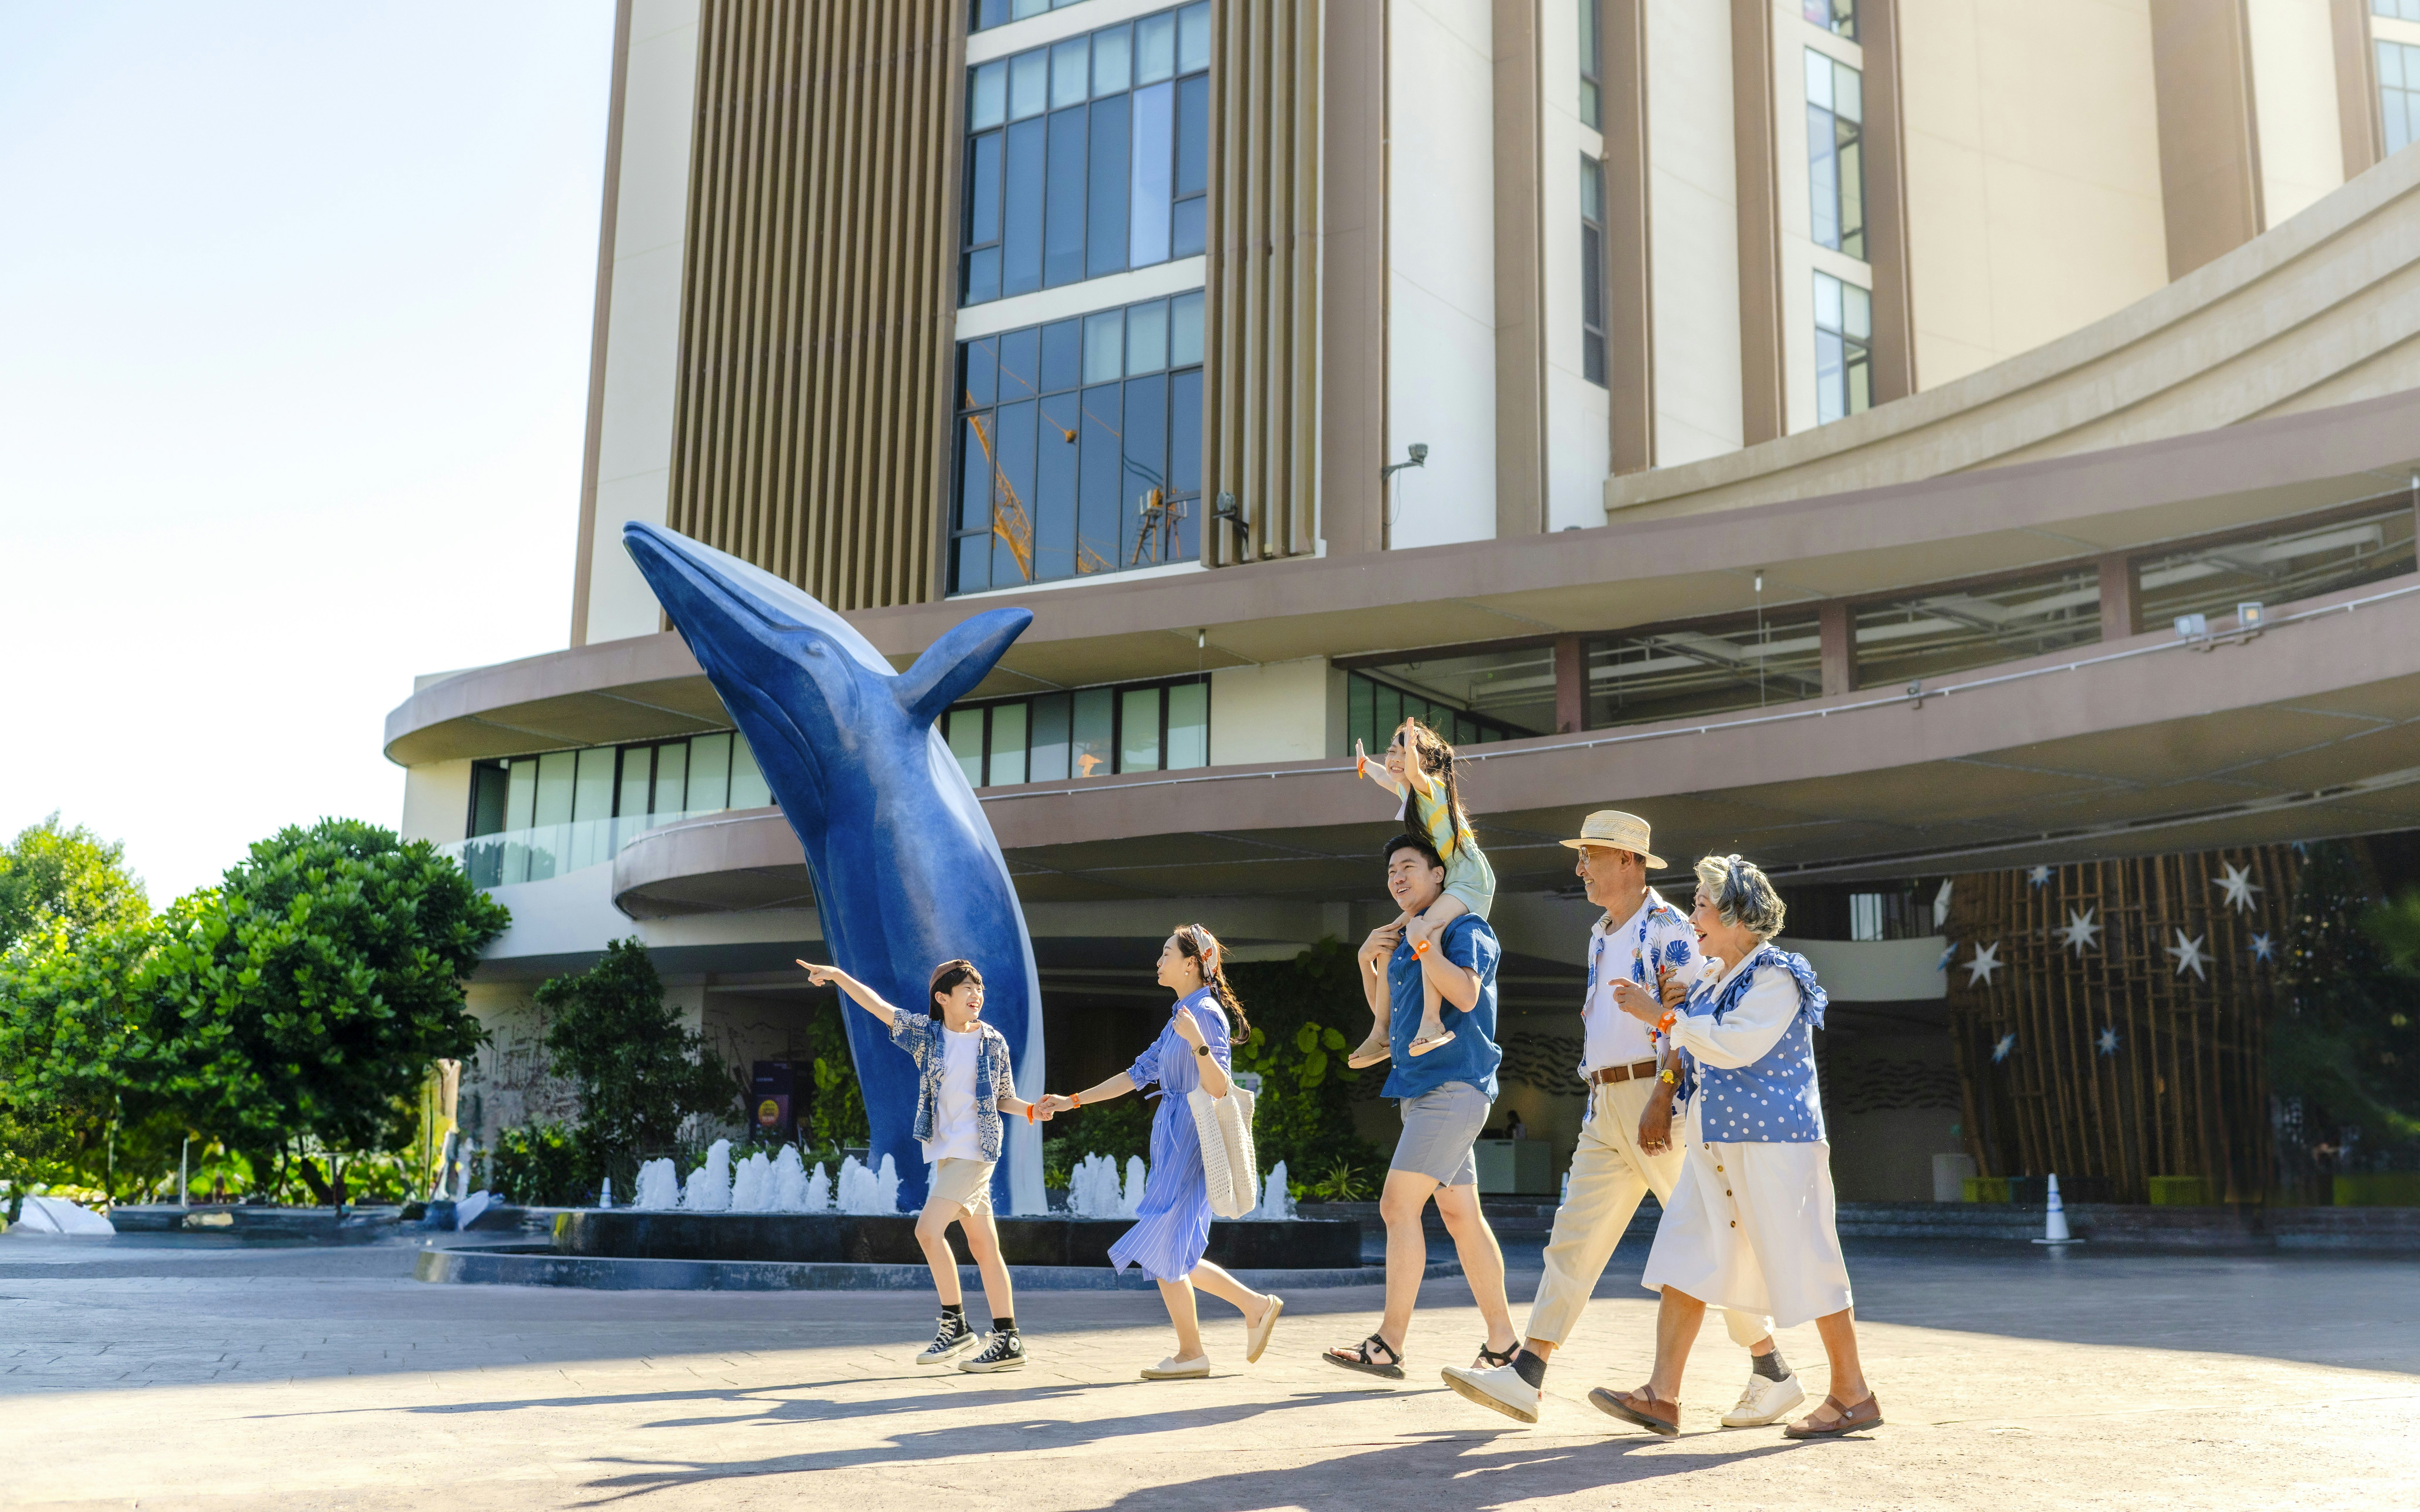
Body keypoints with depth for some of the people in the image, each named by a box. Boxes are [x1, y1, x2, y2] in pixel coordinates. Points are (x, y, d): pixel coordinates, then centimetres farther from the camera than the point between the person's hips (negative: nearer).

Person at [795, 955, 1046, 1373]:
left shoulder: (994, 1042, 1)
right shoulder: (926, 1034, 6)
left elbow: (1004, 1098, 8)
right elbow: (878, 1006, 0)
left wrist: (1032, 1110, -11)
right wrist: (838, 975, -9)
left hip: (975, 1149, -4)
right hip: (945, 1151, 4)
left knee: (929, 1229, -16)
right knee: (983, 1247, 6)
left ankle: (955, 1324, -4)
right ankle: (1008, 1340, 11)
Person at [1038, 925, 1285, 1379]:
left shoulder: (1207, 1014, -11)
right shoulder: (1182, 1017, 17)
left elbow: (1218, 1090, -20)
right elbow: (1139, 1073, 21)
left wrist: (1198, 1043, -36)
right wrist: (1072, 1102, 21)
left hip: (1191, 1141, -9)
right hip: (1172, 1139, 9)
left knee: (1163, 1249, -6)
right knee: (1174, 1257, 9)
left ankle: (1191, 1354, 5)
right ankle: (1256, 1306, 17)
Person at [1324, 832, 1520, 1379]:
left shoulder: (1464, 928, -6)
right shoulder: (1403, 938, 20)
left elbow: (1466, 994, -23)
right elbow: (1386, 1017, 24)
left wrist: (1423, 944, -18)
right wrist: (1371, 962, 11)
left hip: (1452, 1086, -9)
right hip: (1422, 1088, 9)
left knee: (1399, 1206, -13)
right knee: (1460, 1214, 9)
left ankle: (1389, 1344, -11)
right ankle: (1503, 1340, 15)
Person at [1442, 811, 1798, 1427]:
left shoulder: (1670, 930, -8)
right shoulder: (1600, 937, 19)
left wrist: (1662, 1099, -23)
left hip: (1658, 1096, -8)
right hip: (1606, 1106, 8)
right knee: (1573, 1238, 3)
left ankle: (1773, 1375, 9)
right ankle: (1524, 1377, 1)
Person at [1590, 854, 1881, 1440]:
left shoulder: (1777, 976, -11)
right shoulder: (1711, 979, 15)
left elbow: (1735, 1046, -22)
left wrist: (1660, 1015, -18)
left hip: (1773, 1140, -8)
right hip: (1715, 1143, 8)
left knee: (1804, 1264, -1)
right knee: (1684, 1260, 0)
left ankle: (1853, 1396, 13)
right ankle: (1662, 1396, -1)